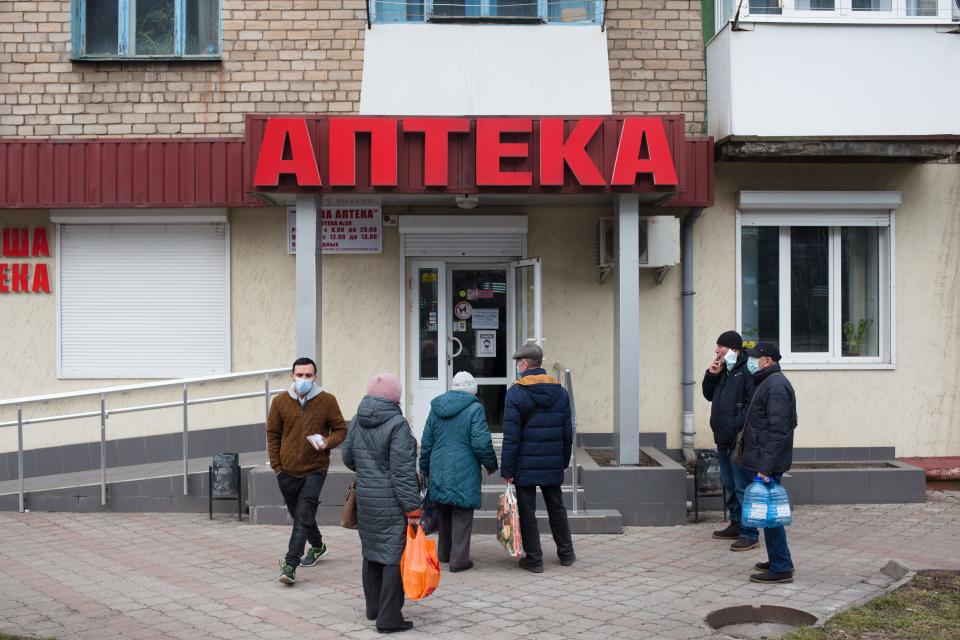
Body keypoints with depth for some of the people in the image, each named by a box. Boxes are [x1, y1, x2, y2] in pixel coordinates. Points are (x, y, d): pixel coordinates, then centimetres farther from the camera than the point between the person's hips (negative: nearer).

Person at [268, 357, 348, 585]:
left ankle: (290, 565, -11)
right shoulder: (280, 402, 1)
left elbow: (341, 430, 4)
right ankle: (317, 546, 41)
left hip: (315, 470, -3)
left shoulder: (327, 401, -4)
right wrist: (276, 465, 4)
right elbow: (273, 435, 8)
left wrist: (327, 443, -17)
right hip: (287, 470, 3)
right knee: (299, 515, 17)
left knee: (303, 517, -12)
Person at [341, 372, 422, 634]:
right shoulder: (397, 425, -16)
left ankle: (373, 607, 32)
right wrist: (413, 509, -14)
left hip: (365, 500, 7)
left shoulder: (357, 421, 5)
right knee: (394, 557, -1)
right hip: (392, 503, -7)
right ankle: (389, 618, 2)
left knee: (371, 553, 19)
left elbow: (348, 459, 16)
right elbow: (403, 472, -18)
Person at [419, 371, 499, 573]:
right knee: (462, 516, 3)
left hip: (439, 471, 6)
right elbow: (481, 443, -14)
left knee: (444, 514, 19)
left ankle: (444, 553, 32)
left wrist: (424, 469, 22)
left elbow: (426, 443, 12)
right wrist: (491, 465, 1)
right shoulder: (475, 409, -10)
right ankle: (459, 560, 4)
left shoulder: (436, 409, 8)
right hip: (464, 473, -6)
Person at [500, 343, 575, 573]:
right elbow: (568, 433, 9)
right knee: (556, 508, 18)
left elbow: (511, 437, -13)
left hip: (525, 466, -5)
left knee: (527, 512, 5)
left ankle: (534, 559, 9)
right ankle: (566, 553, 26)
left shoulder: (515, 393, -11)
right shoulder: (560, 392, 4)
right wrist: (564, 461, 18)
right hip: (553, 465, 5)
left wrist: (506, 470, -10)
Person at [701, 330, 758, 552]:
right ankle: (736, 525, 31)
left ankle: (750, 535, -2)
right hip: (723, 440, 10)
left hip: (739, 440, -10)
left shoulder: (747, 371, -15)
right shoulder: (724, 371, 15)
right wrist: (711, 375, 5)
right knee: (729, 485, 18)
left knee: (743, 487, -7)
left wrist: (737, 426, -23)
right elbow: (709, 395, 22)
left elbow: (753, 403, -22)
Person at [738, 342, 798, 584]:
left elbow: (778, 430, -23)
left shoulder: (776, 386, -17)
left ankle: (781, 568, 1)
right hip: (763, 460, 10)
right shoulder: (767, 383, 16)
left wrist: (766, 466, -25)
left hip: (768, 463, -10)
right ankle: (777, 561, 25)